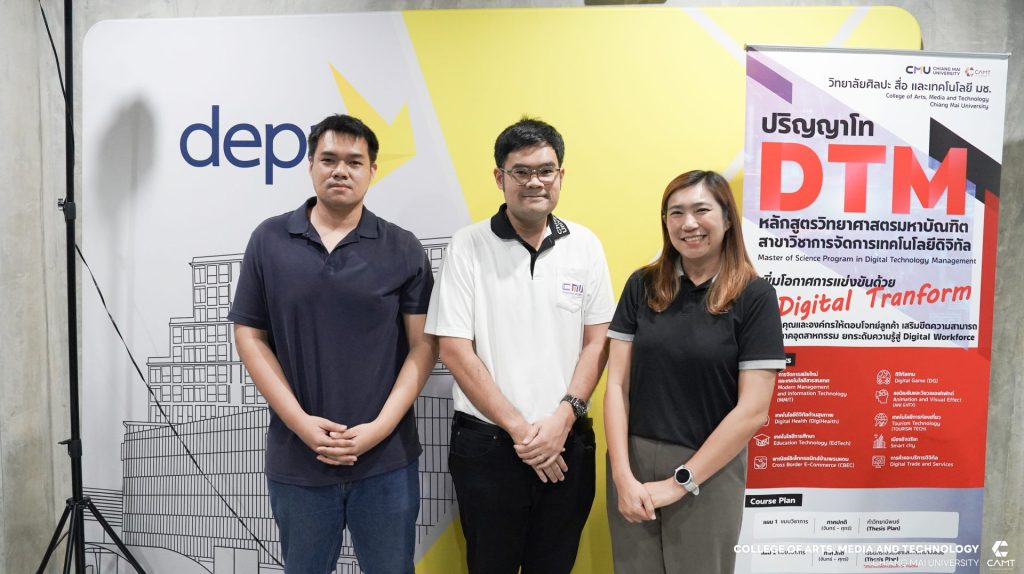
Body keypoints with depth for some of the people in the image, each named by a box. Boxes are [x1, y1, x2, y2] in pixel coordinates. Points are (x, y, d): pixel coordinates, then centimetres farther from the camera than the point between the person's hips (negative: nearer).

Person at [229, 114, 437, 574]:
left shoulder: (403, 250, -2)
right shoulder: (269, 241, 1)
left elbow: (423, 346, -3)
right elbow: (250, 335, 1)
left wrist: (379, 428, -12)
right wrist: (300, 422, -8)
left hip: (386, 459, -1)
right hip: (296, 457, 1)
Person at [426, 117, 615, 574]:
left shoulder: (585, 245, 3)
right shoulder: (467, 246, -6)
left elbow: (596, 342, 4)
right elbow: (454, 349, -9)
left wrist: (563, 417, -9)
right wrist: (518, 429, -11)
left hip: (568, 443, 3)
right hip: (487, 445, -2)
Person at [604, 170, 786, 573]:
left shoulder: (754, 296, -8)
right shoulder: (642, 286, 0)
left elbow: (753, 410, -11)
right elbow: (617, 385, -1)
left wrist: (680, 481, -10)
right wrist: (622, 475, -9)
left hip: (709, 472, -2)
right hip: (634, 463, 3)